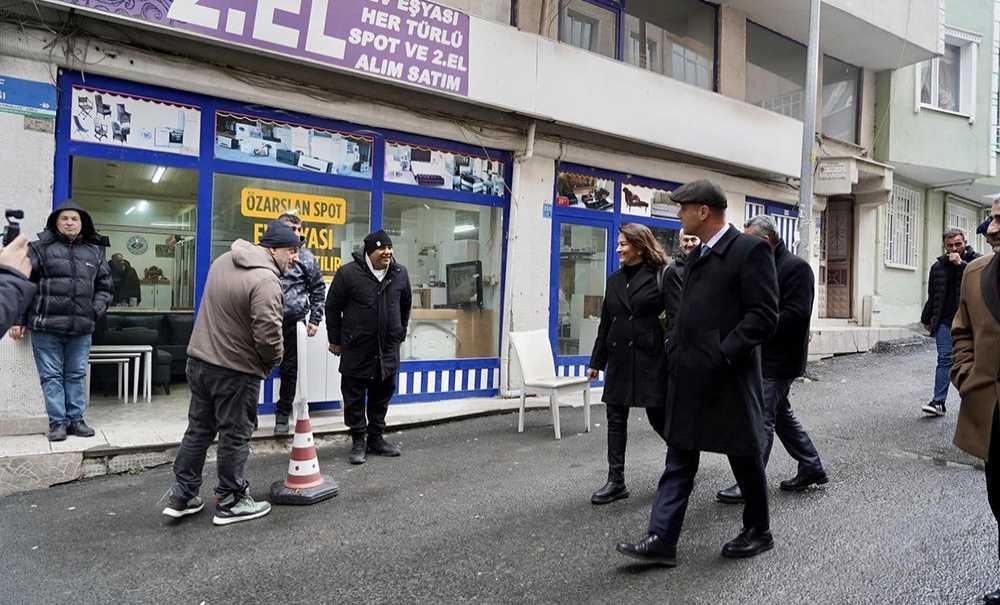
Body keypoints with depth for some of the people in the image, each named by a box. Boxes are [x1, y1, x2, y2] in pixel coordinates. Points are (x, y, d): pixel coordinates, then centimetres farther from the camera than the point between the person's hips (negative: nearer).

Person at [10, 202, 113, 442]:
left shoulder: (94, 252, 11)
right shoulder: (40, 248, 0)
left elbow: (104, 286, 16)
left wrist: (96, 312, 1)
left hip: (81, 328, 3)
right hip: (46, 326, -3)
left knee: (77, 375, 10)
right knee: (51, 376, 4)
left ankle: (75, 419, 19)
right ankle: (57, 422, 11)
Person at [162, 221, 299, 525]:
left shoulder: (223, 260, 8)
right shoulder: (266, 280, -22)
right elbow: (268, 334, -27)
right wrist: (273, 360, -7)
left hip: (199, 359, 8)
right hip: (236, 370, -8)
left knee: (198, 430, 18)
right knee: (235, 437, 6)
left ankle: (181, 497, 27)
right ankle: (231, 503, 19)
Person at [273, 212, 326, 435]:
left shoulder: (306, 258, 3)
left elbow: (318, 290, 8)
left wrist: (315, 320, 3)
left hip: (293, 322, 0)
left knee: (290, 370, 9)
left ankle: (283, 415, 24)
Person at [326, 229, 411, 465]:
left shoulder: (400, 273, 2)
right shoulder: (348, 273, -10)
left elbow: (405, 305, 17)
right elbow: (332, 307, -2)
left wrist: (400, 333, 18)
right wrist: (335, 340, 1)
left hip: (388, 349, 4)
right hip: (356, 350, -4)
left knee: (382, 396, 13)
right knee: (355, 399, 6)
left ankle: (376, 439, 28)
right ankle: (358, 441, 20)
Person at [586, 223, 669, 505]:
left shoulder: (660, 277, -6)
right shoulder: (615, 280, 12)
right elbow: (605, 323, 14)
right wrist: (597, 361, 15)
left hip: (651, 359, -6)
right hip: (619, 358, 6)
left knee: (658, 418, 5)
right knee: (616, 419, 6)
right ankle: (616, 481, 13)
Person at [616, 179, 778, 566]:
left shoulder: (749, 250, -11)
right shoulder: (697, 255, 15)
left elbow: (764, 316, -16)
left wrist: (722, 355, -20)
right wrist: (676, 348, 9)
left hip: (728, 378, -7)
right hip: (688, 377, 8)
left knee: (745, 458, 11)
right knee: (678, 460, 7)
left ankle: (758, 532, 31)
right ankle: (661, 540, 10)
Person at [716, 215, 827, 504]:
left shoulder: (796, 268, -13)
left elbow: (795, 314, -22)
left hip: (779, 360, -9)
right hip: (764, 357, 9)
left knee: (761, 419, -5)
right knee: (781, 415, 18)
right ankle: (812, 468, 32)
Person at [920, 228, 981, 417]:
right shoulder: (938, 266, 10)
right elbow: (931, 295, 18)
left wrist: (961, 264, -19)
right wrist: (927, 319, 21)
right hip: (945, 320, 2)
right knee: (944, 359, -4)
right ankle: (939, 402, -7)